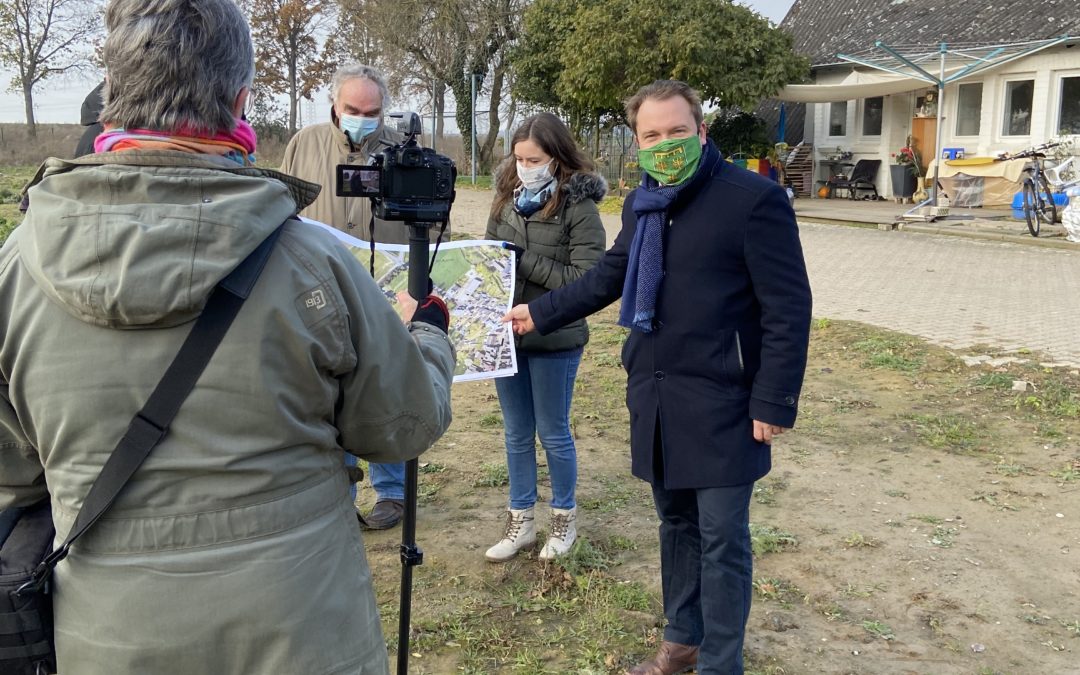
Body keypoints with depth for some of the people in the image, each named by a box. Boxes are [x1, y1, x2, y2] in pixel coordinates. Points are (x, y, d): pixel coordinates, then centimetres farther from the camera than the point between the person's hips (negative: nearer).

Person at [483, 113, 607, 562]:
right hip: (506, 333, 5)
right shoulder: (507, 197, 3)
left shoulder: (579, 207, -13)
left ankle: (565, 517, 31)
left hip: (555, 340, -5)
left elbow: (586, 279, -18)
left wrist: (523, 260, -21)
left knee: (553, 433, 11)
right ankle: (521, 520, 30)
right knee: (517, 434, 16)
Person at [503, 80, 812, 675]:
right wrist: (540, 313, 21)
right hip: (655, 397, 7)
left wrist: (774, 402, -17)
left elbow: (788, 308, -14)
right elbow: (608, 277, 23)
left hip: (721, 402, -7)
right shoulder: (640, 204, 9)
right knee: (676, 524, 18)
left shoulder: (754, 199, -14)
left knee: (721, 539, 2)